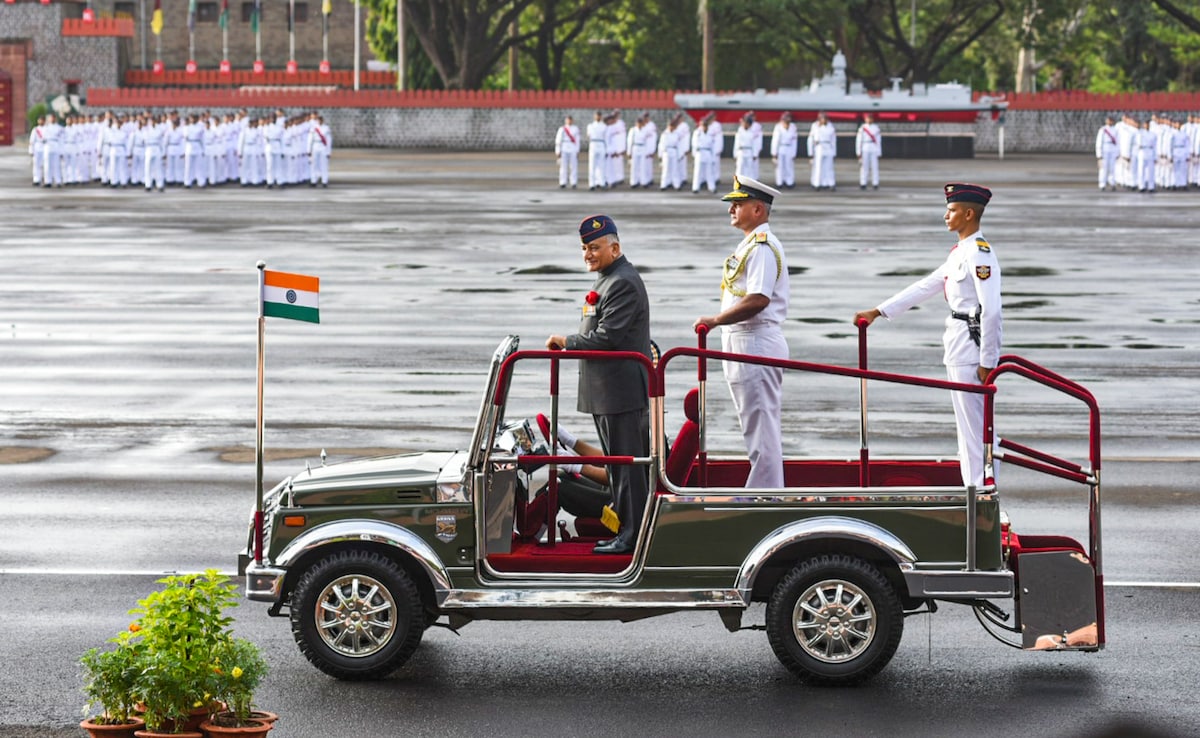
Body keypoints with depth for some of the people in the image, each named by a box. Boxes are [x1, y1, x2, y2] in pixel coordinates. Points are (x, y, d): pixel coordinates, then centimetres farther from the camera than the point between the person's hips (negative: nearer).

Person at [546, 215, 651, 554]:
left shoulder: (623, 284, -16)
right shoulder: (610, 280, 19)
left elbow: (606, 338, -21)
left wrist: (567, 342, -10)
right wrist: (570, 345, 10)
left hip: (621, 392, -11)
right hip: (608, 392, 11)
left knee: (626, 464, -7)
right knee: (621, 464, 13)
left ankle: (631, 536, -5)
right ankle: (629, 531, 19)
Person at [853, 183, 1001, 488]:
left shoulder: (980, 253, -14)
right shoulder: (960, 252, 16)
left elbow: (991, 310, -19)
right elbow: (924, 287, 22)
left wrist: (987, 362, -20)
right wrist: (878, 311, 22)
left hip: (973, 348, -10)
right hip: (958, 349, 10)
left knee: (975, 429, -7)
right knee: (969, 428, 12)